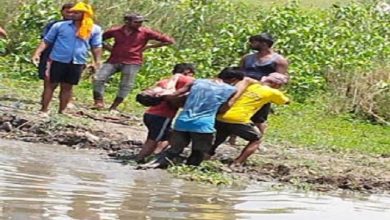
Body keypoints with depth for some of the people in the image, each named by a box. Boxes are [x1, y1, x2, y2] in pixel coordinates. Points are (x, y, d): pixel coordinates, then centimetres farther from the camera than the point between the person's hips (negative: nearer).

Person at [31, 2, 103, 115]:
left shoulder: (94, 29, 3)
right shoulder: (60, 25, 1)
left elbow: (96, 47, 8)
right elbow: (46, 41, 4)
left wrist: (97, 62, 1)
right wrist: (37, 53, -7)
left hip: (77, 63, 1)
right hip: (58, 60, -1)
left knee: (67, 87, 9)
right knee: (52, 85, 1)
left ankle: (61, 111, 17)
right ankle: (44, 110, 6)